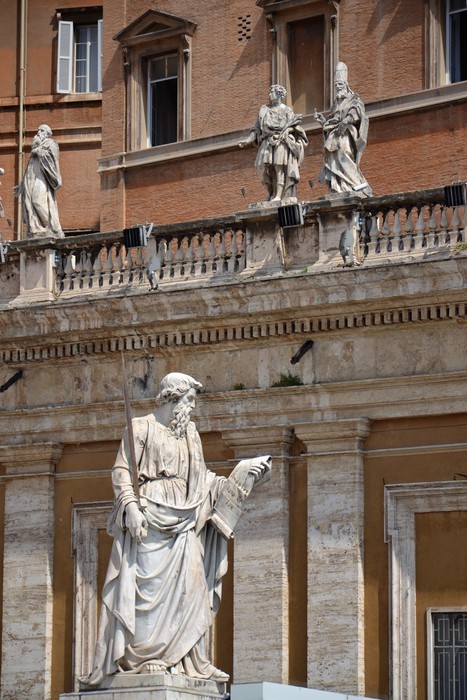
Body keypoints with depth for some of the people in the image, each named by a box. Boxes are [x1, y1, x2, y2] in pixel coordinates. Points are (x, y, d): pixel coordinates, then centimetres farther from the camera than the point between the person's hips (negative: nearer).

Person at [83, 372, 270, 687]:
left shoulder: (190, 434, 20)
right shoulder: (141, 427, 1)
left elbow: (201, 477, 20)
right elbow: (122, 471, -5)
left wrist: (239, 477, 12)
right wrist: (131, 507, -18)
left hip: (183, 521, 6)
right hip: (149, 517, -6)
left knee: (185, 587, -1)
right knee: (147, 586, -11)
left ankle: (182, 658, 0)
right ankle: (136, 657, -11)